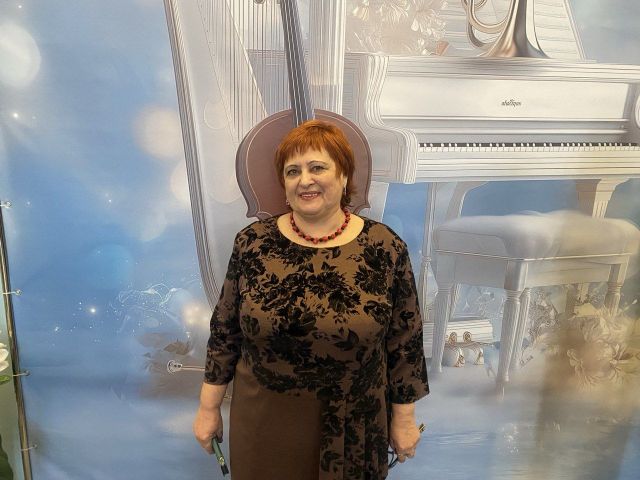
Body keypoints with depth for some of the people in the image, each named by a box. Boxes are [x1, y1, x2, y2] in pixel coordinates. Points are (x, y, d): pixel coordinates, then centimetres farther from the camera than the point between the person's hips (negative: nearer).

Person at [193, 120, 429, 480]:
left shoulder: (386, 247, -11)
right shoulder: (252, 242, -7)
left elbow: (404, 339, -3)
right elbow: (224, 330, 0)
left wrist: (404, 417, 2)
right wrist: (209, 407, 5)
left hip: (352, 430, 0)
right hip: (264, 426, 1)